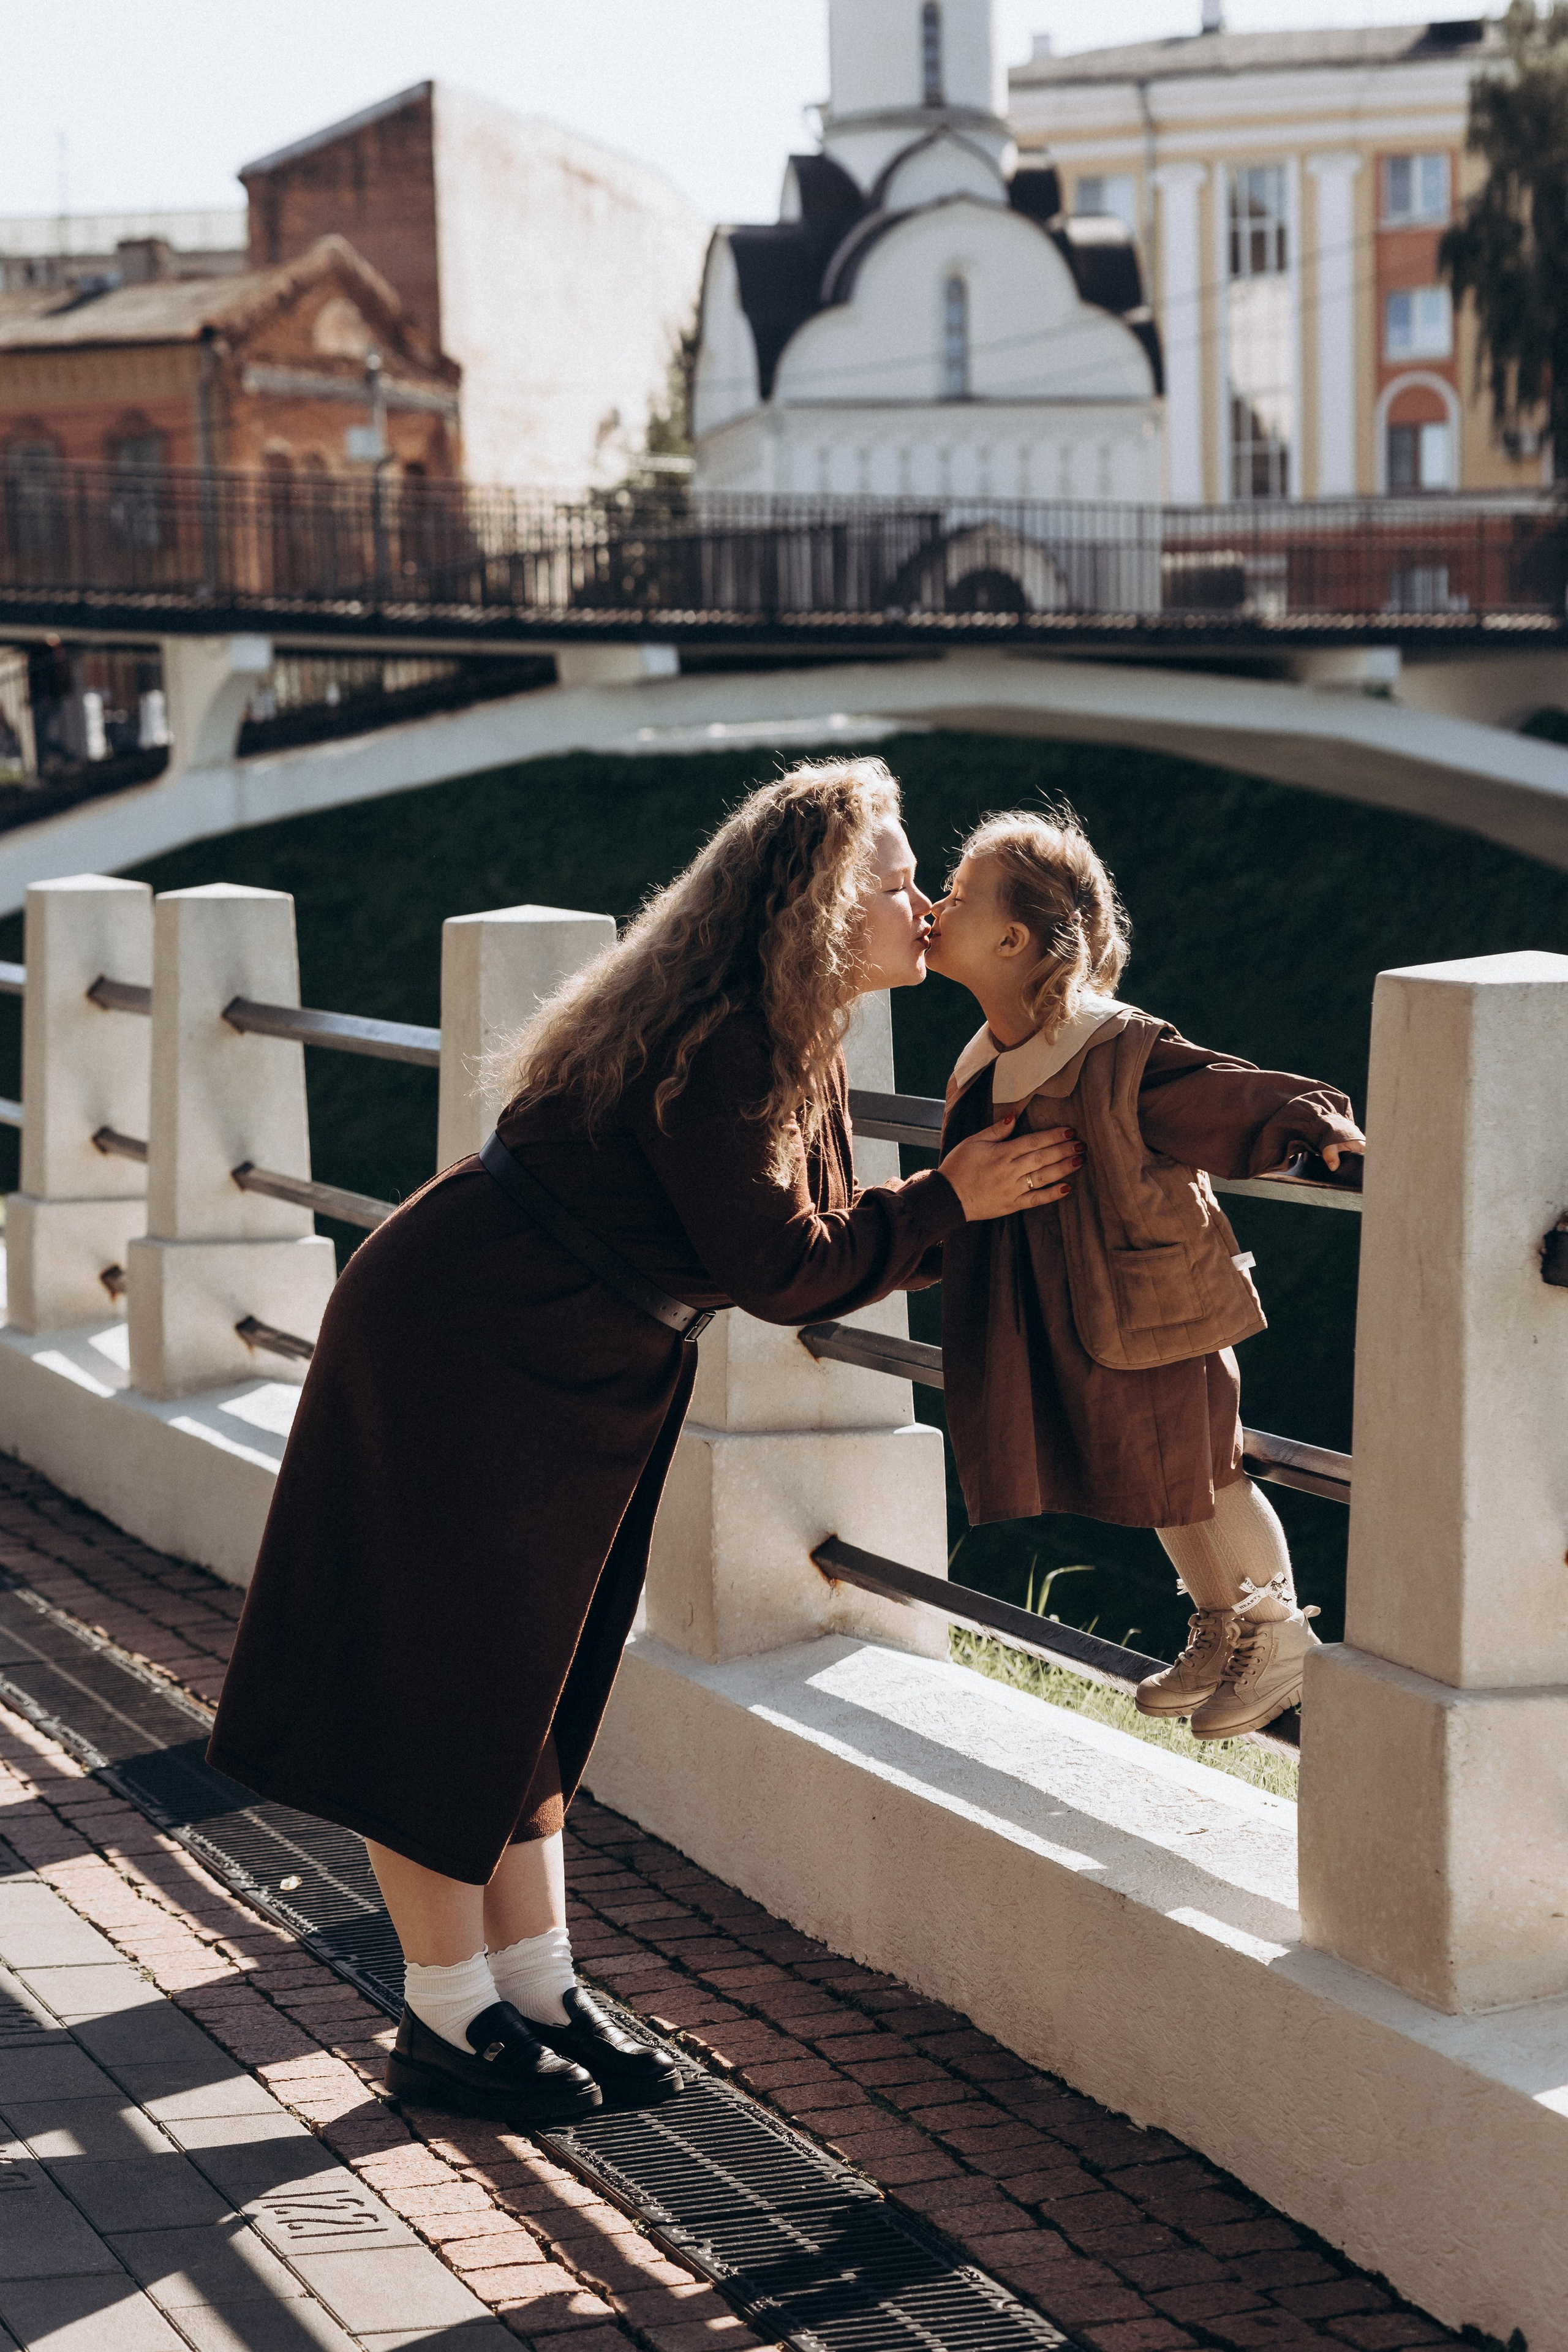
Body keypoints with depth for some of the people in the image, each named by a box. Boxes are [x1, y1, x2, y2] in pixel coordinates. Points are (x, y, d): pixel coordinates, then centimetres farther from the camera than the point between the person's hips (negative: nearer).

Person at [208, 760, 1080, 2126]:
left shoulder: (796, 1040, 3)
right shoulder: (711, 1043, -27)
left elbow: (813, 1234, 8)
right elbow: (775, 1267, -24)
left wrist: (965, 1230, 0)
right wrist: (949, 1204, -17)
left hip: (575, 1373, 10)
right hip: (455, 1353, -10)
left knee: (529, 1679, 14)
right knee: (443, 1686, 0)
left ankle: (536, 1988, 22)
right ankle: (447, 2022, 8)